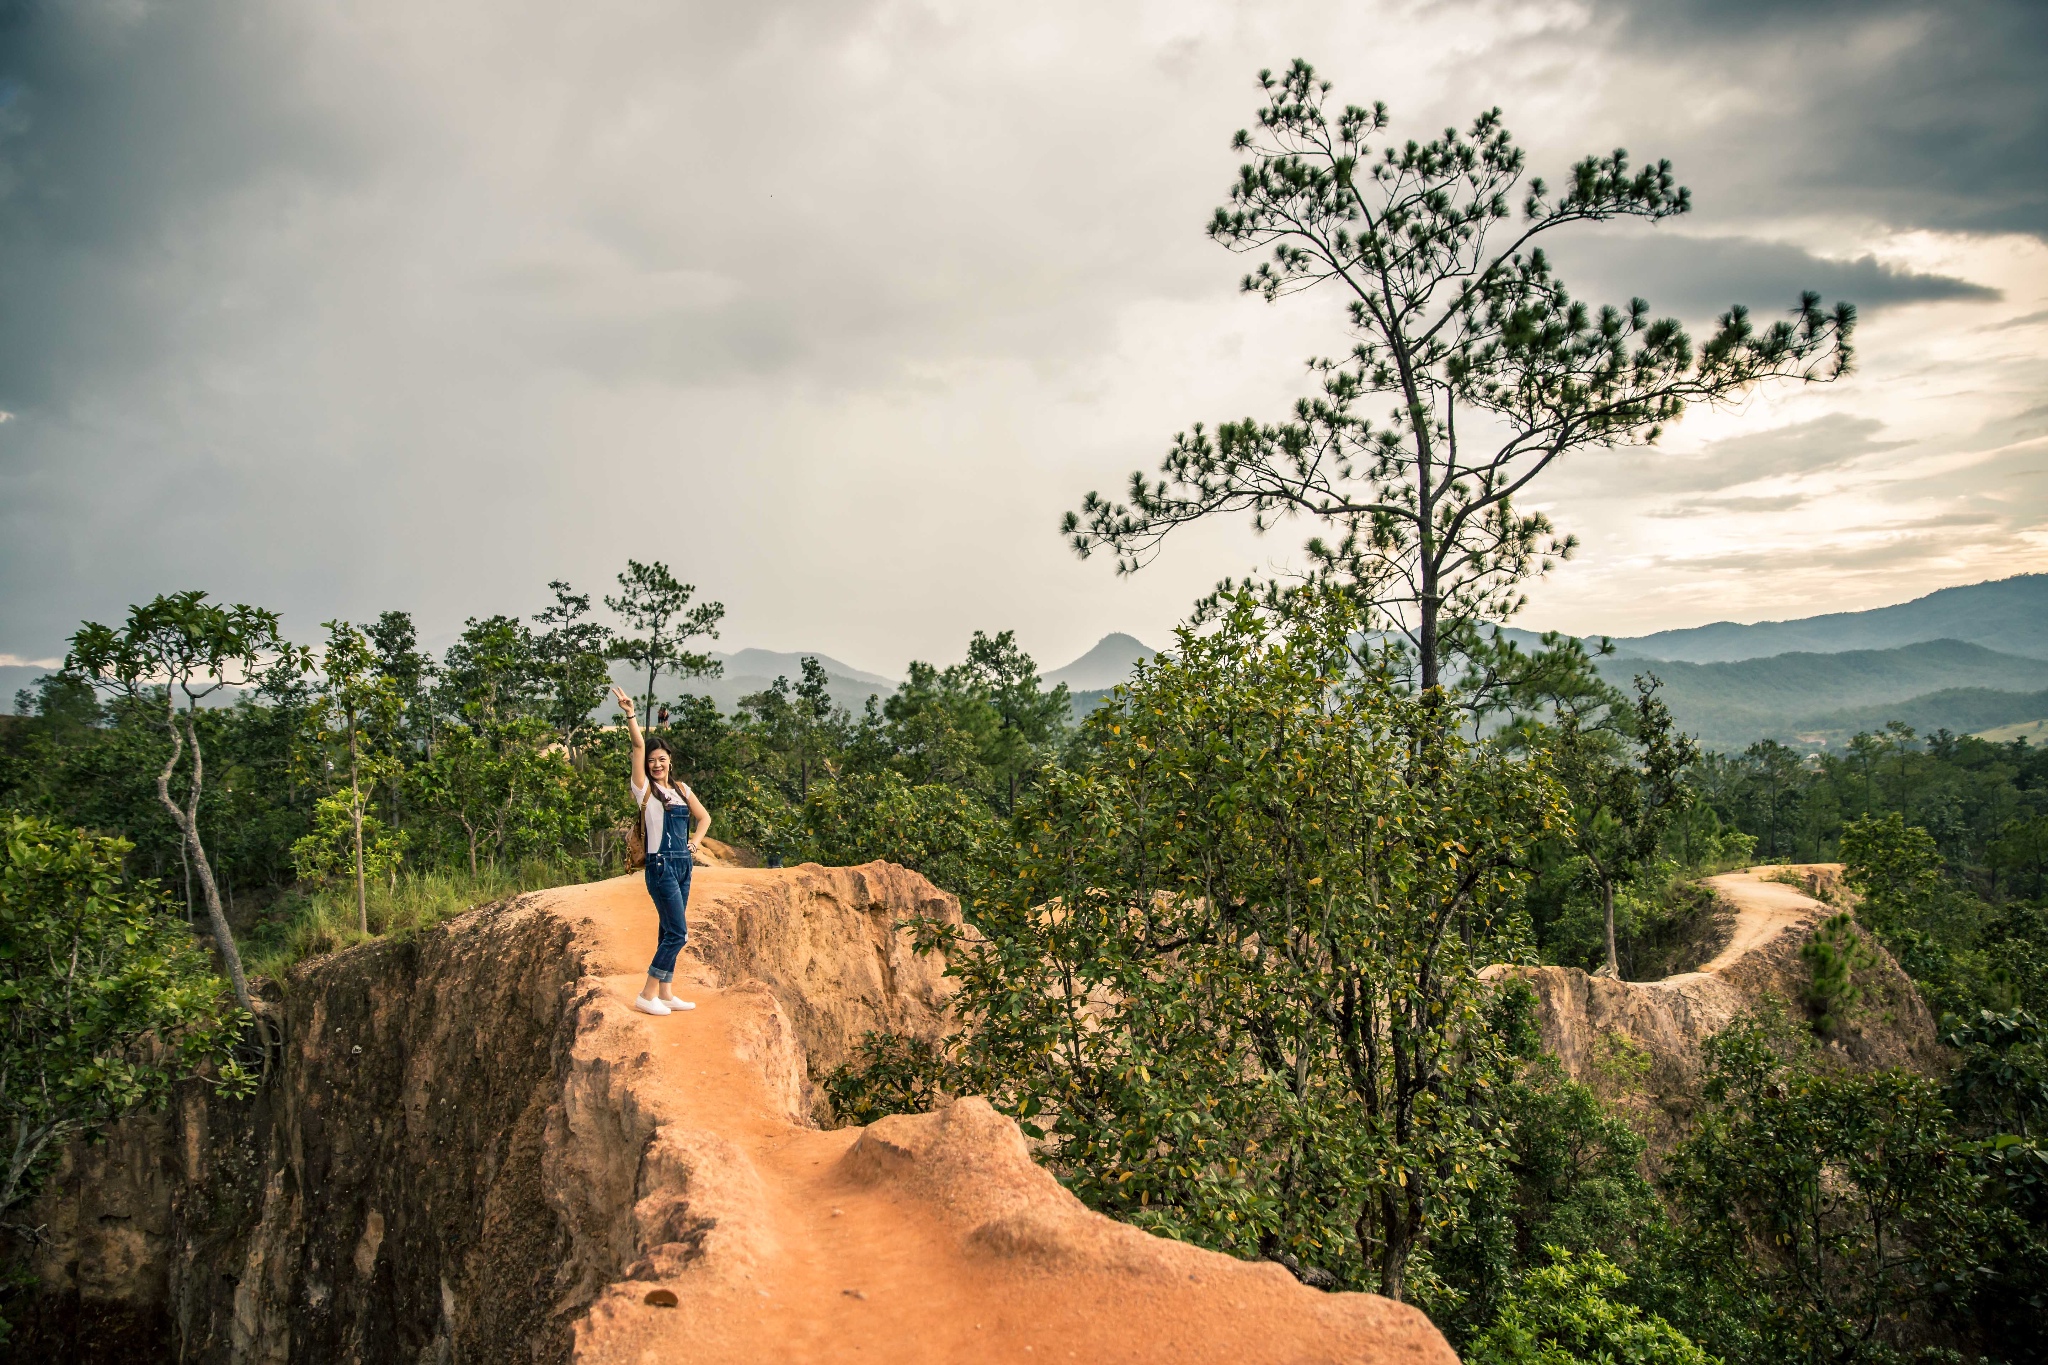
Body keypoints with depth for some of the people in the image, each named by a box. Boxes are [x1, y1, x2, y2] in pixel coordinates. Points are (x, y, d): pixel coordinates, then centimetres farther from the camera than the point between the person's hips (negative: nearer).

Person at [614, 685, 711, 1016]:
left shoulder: (681, 788, 12)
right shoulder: (645, 788, -4)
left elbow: (704, 817, 22)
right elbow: (639, 746, -14)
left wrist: (695, 842, 7)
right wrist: (630, 715, -22)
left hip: (684, 865, 6)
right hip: (661, 865, -6)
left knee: (670, 932, 10)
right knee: (678, 933, -11)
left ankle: (666, 993, 16)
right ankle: (647, 995, -4)